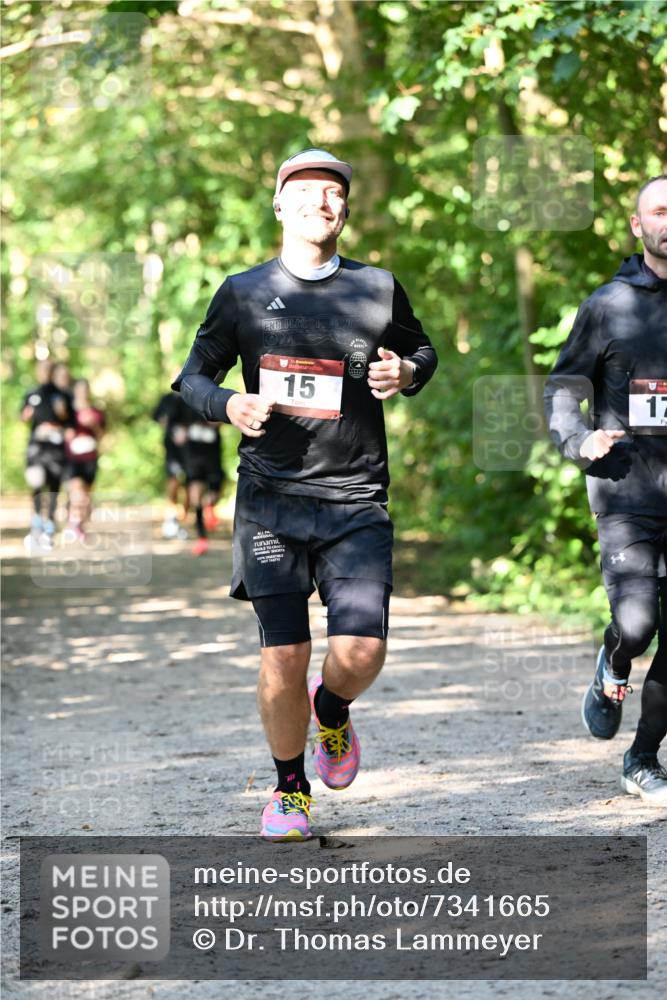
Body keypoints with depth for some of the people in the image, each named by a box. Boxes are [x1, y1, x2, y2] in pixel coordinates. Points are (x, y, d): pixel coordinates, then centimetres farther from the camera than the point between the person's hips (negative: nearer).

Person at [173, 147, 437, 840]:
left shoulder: (378, 289, 8)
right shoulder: (244, 293, 6)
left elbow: (422, 349, 24)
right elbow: (193, 375, 14)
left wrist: (406, 374, 0)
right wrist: (228, 406, -8)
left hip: (356, 503, 1)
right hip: (271, 501, 0)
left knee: (361, 652, -12)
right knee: (283, 659, -4)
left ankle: (332, 710, 25)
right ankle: (290, 788, 20)